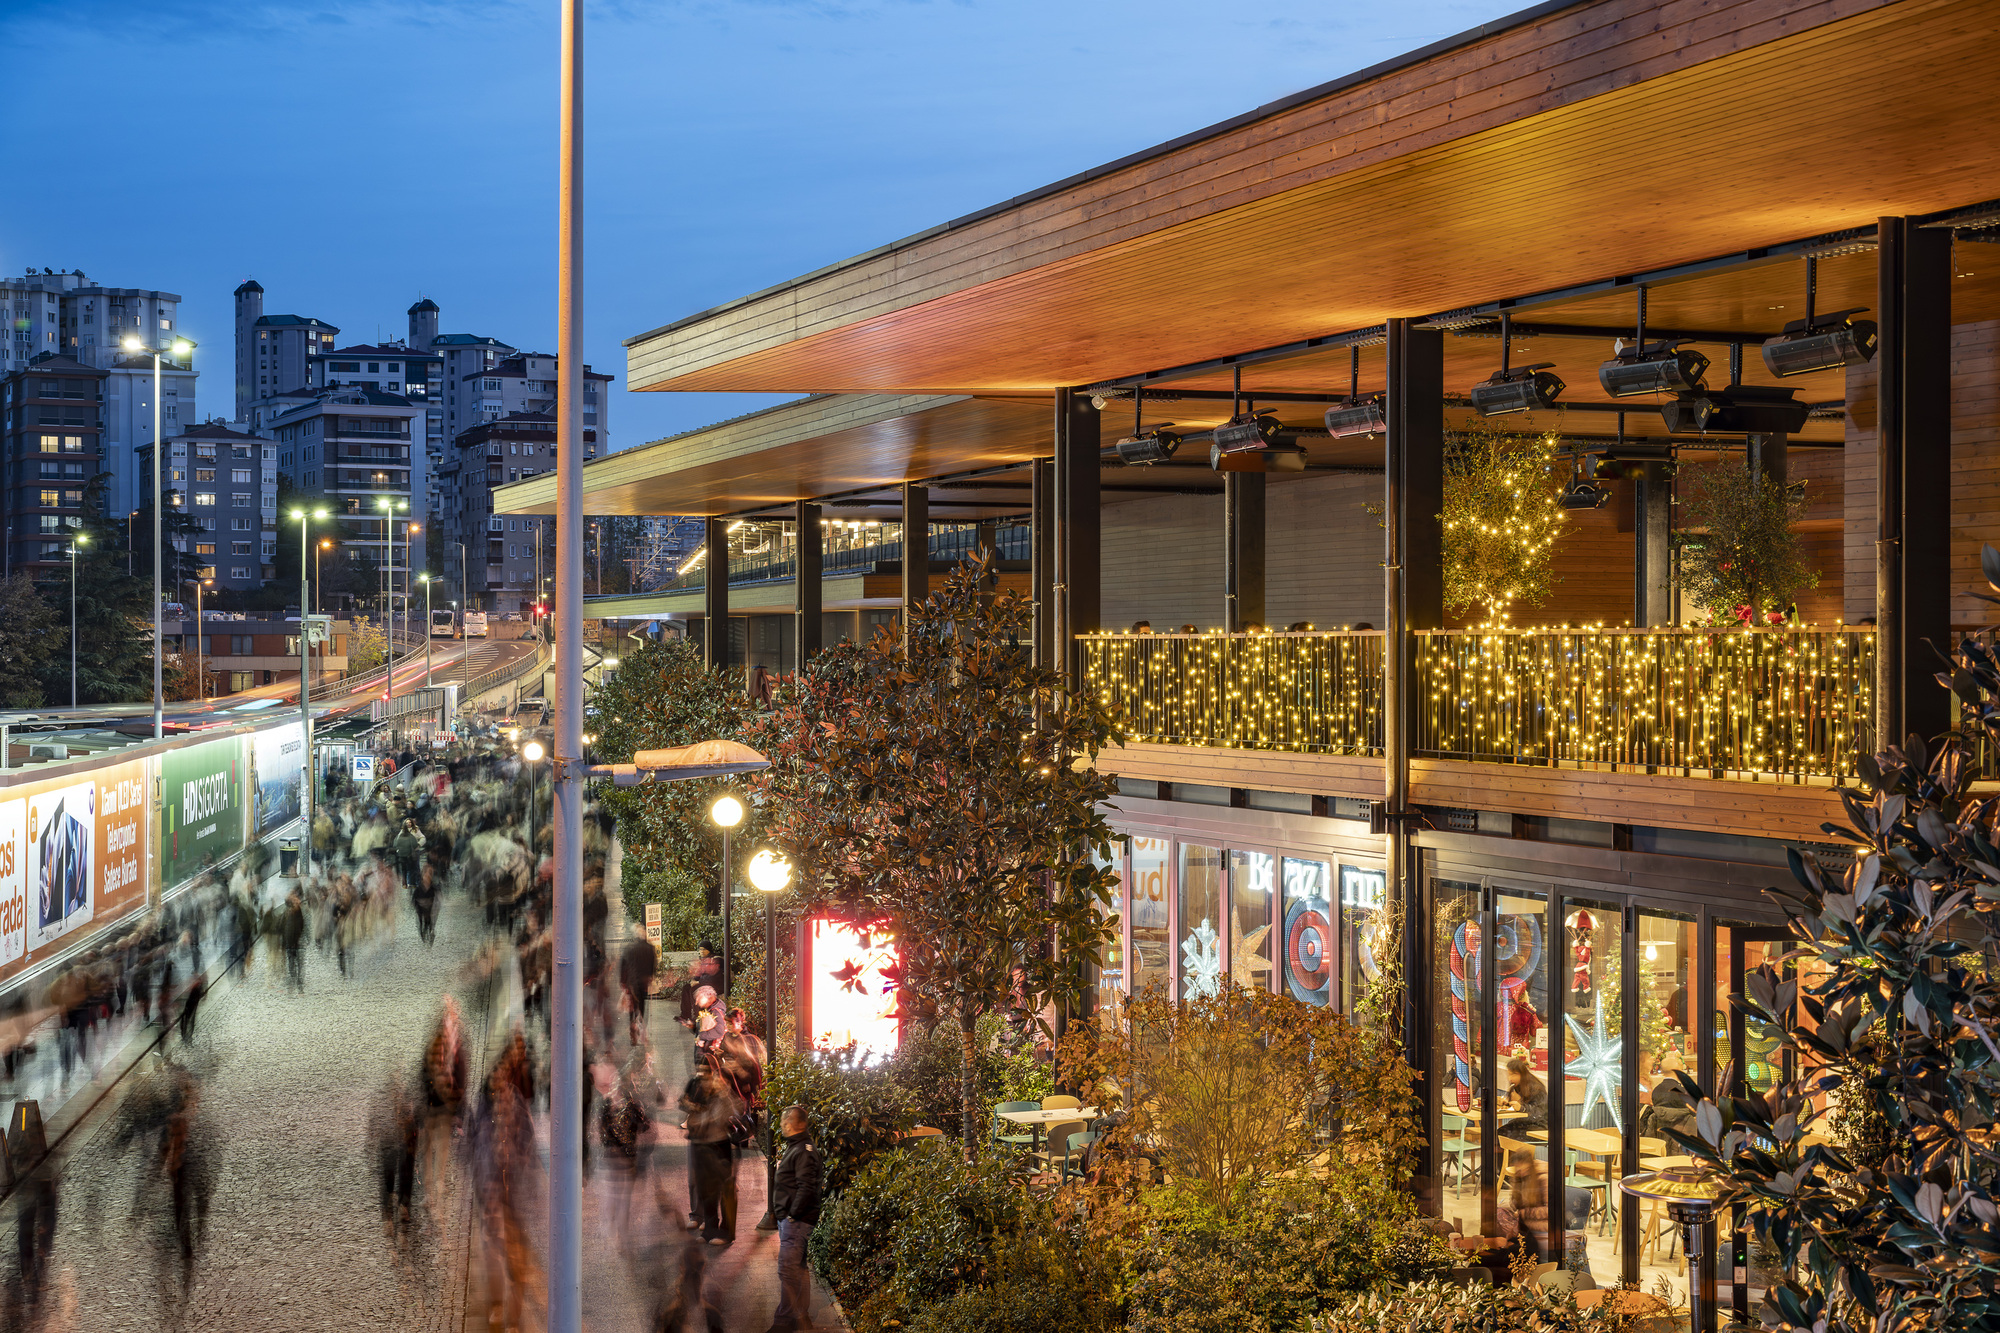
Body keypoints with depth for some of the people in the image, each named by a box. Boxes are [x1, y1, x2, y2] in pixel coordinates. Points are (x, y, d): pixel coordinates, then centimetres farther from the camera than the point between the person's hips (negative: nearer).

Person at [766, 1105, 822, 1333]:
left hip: (795, 1220, -11)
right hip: (789, 1219, 11)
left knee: (788, 1269, -10)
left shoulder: (803, 1152, -16)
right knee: (798, 1268, 15)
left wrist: (793, 1215, -21)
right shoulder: (795, 1148, 16)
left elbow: (806, 1188, -24)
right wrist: (781, 1213, 17)